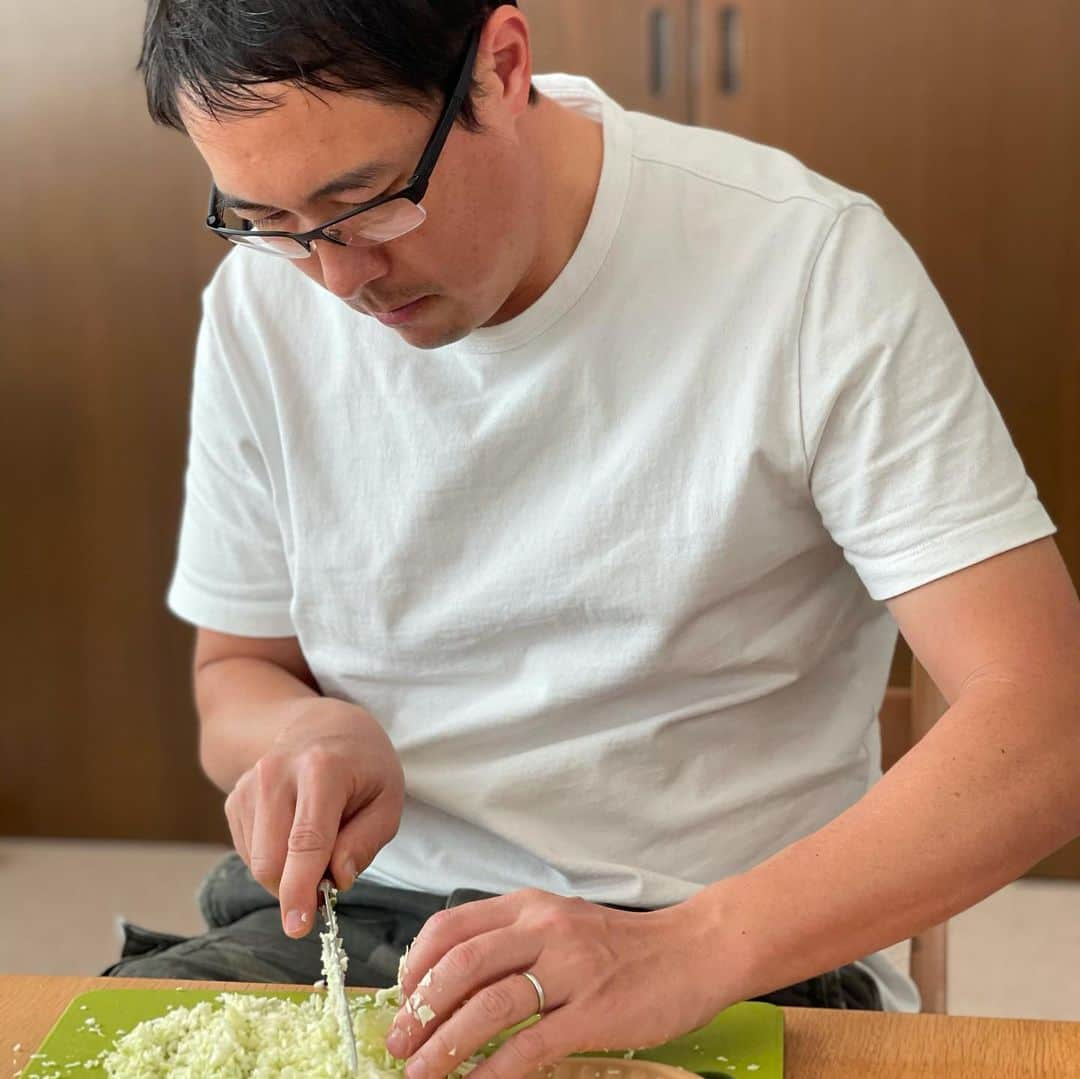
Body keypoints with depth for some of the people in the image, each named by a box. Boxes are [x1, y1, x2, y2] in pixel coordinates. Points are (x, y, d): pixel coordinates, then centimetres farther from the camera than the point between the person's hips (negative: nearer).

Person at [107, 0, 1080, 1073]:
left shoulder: (809, 265, -15)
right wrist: (312, 734, -13)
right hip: (354, 917, 3)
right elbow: (235, 675, 10)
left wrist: (691, 946, -32)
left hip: (727, 951, -2)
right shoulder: (263, 298, -1)